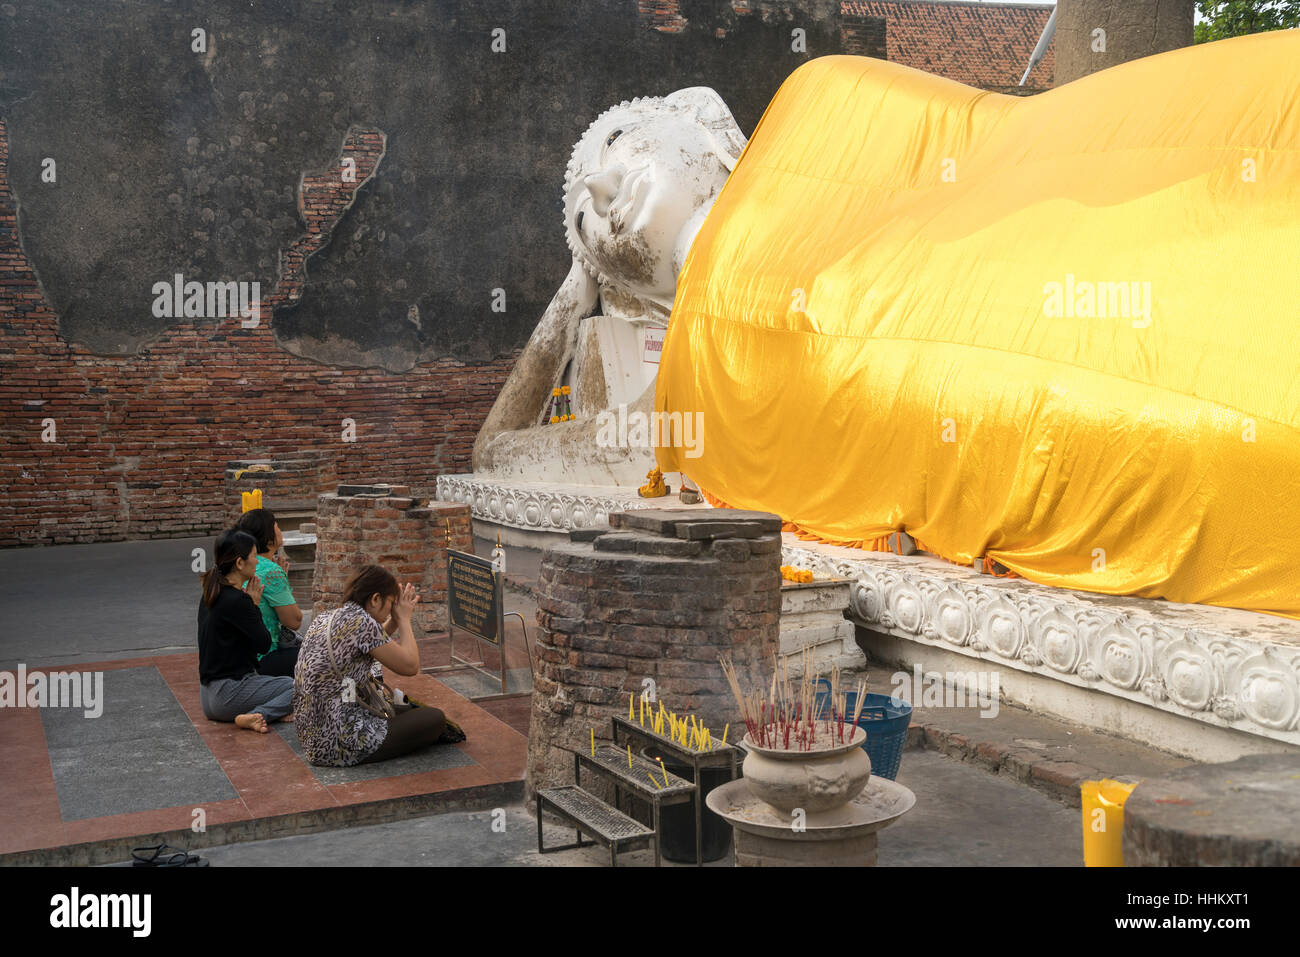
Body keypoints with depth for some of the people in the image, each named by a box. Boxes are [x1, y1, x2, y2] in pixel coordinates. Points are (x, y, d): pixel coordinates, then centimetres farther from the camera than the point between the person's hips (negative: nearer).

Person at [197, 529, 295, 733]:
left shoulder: (211, 595, 9)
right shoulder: (236, 600, -20)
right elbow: (264, 644, -12)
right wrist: (254, 605, -3)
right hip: (230, 692, -10)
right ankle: (258, 715, -18)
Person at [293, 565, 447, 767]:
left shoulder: (325, 618, 9)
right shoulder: (361, 622, -18)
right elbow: (410, 666, -10)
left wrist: (396, 620, 18)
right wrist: (404, 619, 2)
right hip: (340, 745, -10)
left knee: (407, 708, 26)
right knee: (435, 718, -1)